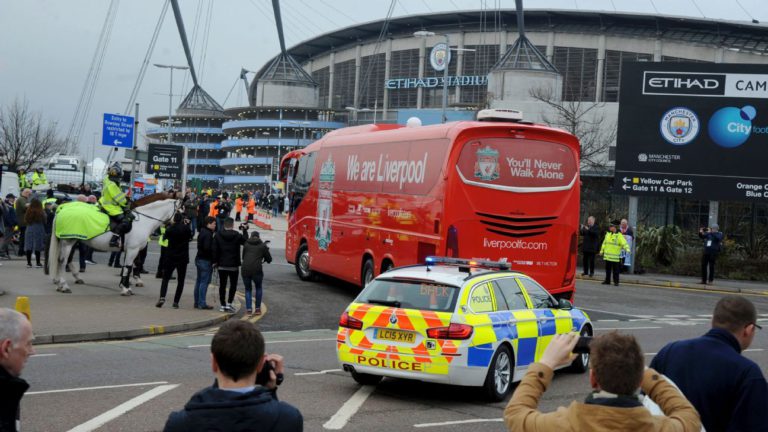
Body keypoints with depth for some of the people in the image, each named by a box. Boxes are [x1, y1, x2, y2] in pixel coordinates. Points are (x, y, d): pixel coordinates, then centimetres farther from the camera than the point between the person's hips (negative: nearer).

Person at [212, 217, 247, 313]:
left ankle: (223, 305, 11)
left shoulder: (218, 236, -3)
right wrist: (245, 231, 16)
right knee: (233, 285, 8)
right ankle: (229, 303, -3)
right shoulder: (237, 236, -9)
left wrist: (215, 262, 6)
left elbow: (215, 250, -3)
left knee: (222, 285, 9)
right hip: (233, 265, -2)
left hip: (222, 265, 2)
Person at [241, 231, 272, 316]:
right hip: (257, 270, -1)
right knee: (258, 288, 22)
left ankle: (248, 309, 6)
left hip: (245, 270, 1)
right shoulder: (262, 245, 8)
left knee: (247, 289, 17)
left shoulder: (246, 244, 12)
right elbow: (269, 259, 12)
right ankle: (257, 308, 19)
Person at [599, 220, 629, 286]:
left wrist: (627, 249, -31)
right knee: (608, 269, 11)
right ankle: (607, 281, 18)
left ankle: (616, 281, 4)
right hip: (607, 256, 6)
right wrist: (602, 250, 24)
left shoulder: (619, 235, -8)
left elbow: (624, 243, -16)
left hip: (615, 257, -6)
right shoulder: (608, 234, 12)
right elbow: (604, 242, 22)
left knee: (615, 270, -2)